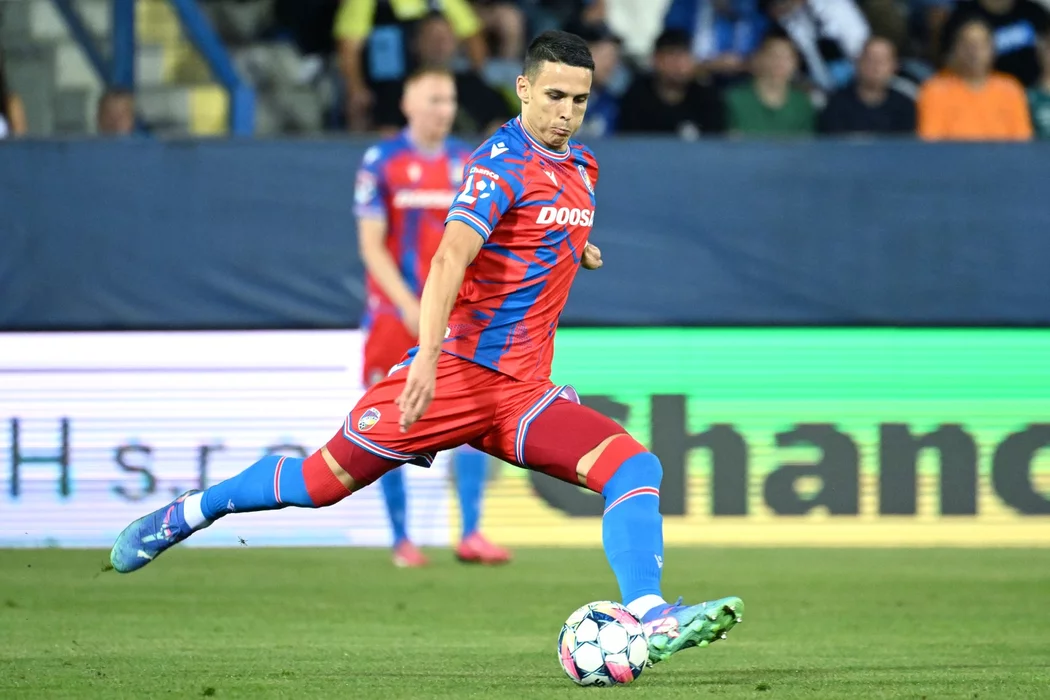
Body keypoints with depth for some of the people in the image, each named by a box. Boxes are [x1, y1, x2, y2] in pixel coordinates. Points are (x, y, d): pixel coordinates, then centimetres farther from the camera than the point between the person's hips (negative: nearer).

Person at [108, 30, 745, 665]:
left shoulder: (582, 167, 13)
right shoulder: (503, 161, -12)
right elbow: (451, 256, -27)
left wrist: (576, 251, 14)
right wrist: (429, 355, -40)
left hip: (524, 391, 6)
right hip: (454, 369, -6)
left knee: (636, 468, -17)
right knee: (321, 483, 1)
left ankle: (650, 620, -27)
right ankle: (187, 513, 26)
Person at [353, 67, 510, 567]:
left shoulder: (469, 165, 7)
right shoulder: (382, 163, -3)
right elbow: (371, 245, -7)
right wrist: (410, 305, -17)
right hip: (395, 313, -2)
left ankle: (471, 534, -10)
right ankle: (401, 539, 11)